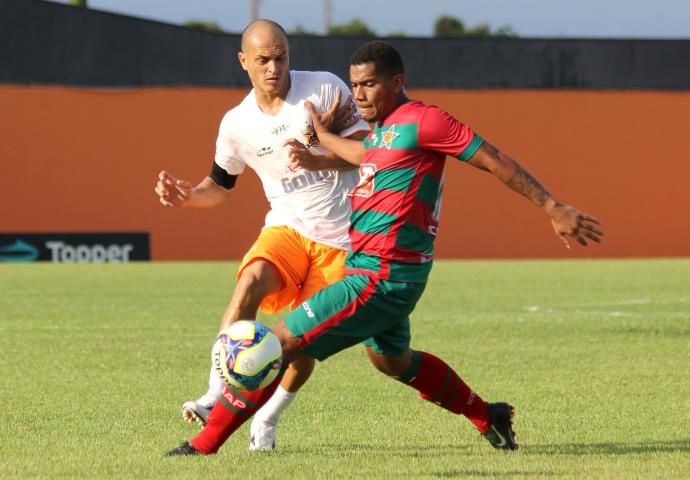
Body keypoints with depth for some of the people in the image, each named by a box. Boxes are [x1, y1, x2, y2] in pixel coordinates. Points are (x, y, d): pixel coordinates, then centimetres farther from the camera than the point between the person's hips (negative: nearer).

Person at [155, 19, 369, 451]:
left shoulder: (325, 89, -9)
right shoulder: (237, 124, 0)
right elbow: (220, 186, 15)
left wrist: (319, 158, -25)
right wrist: (187, 196, -7)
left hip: (341, 238, -2)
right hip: (287, 226, 2)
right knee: (251, 281, -29)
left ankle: (268, 418, 19)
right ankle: (217, 396, -32)